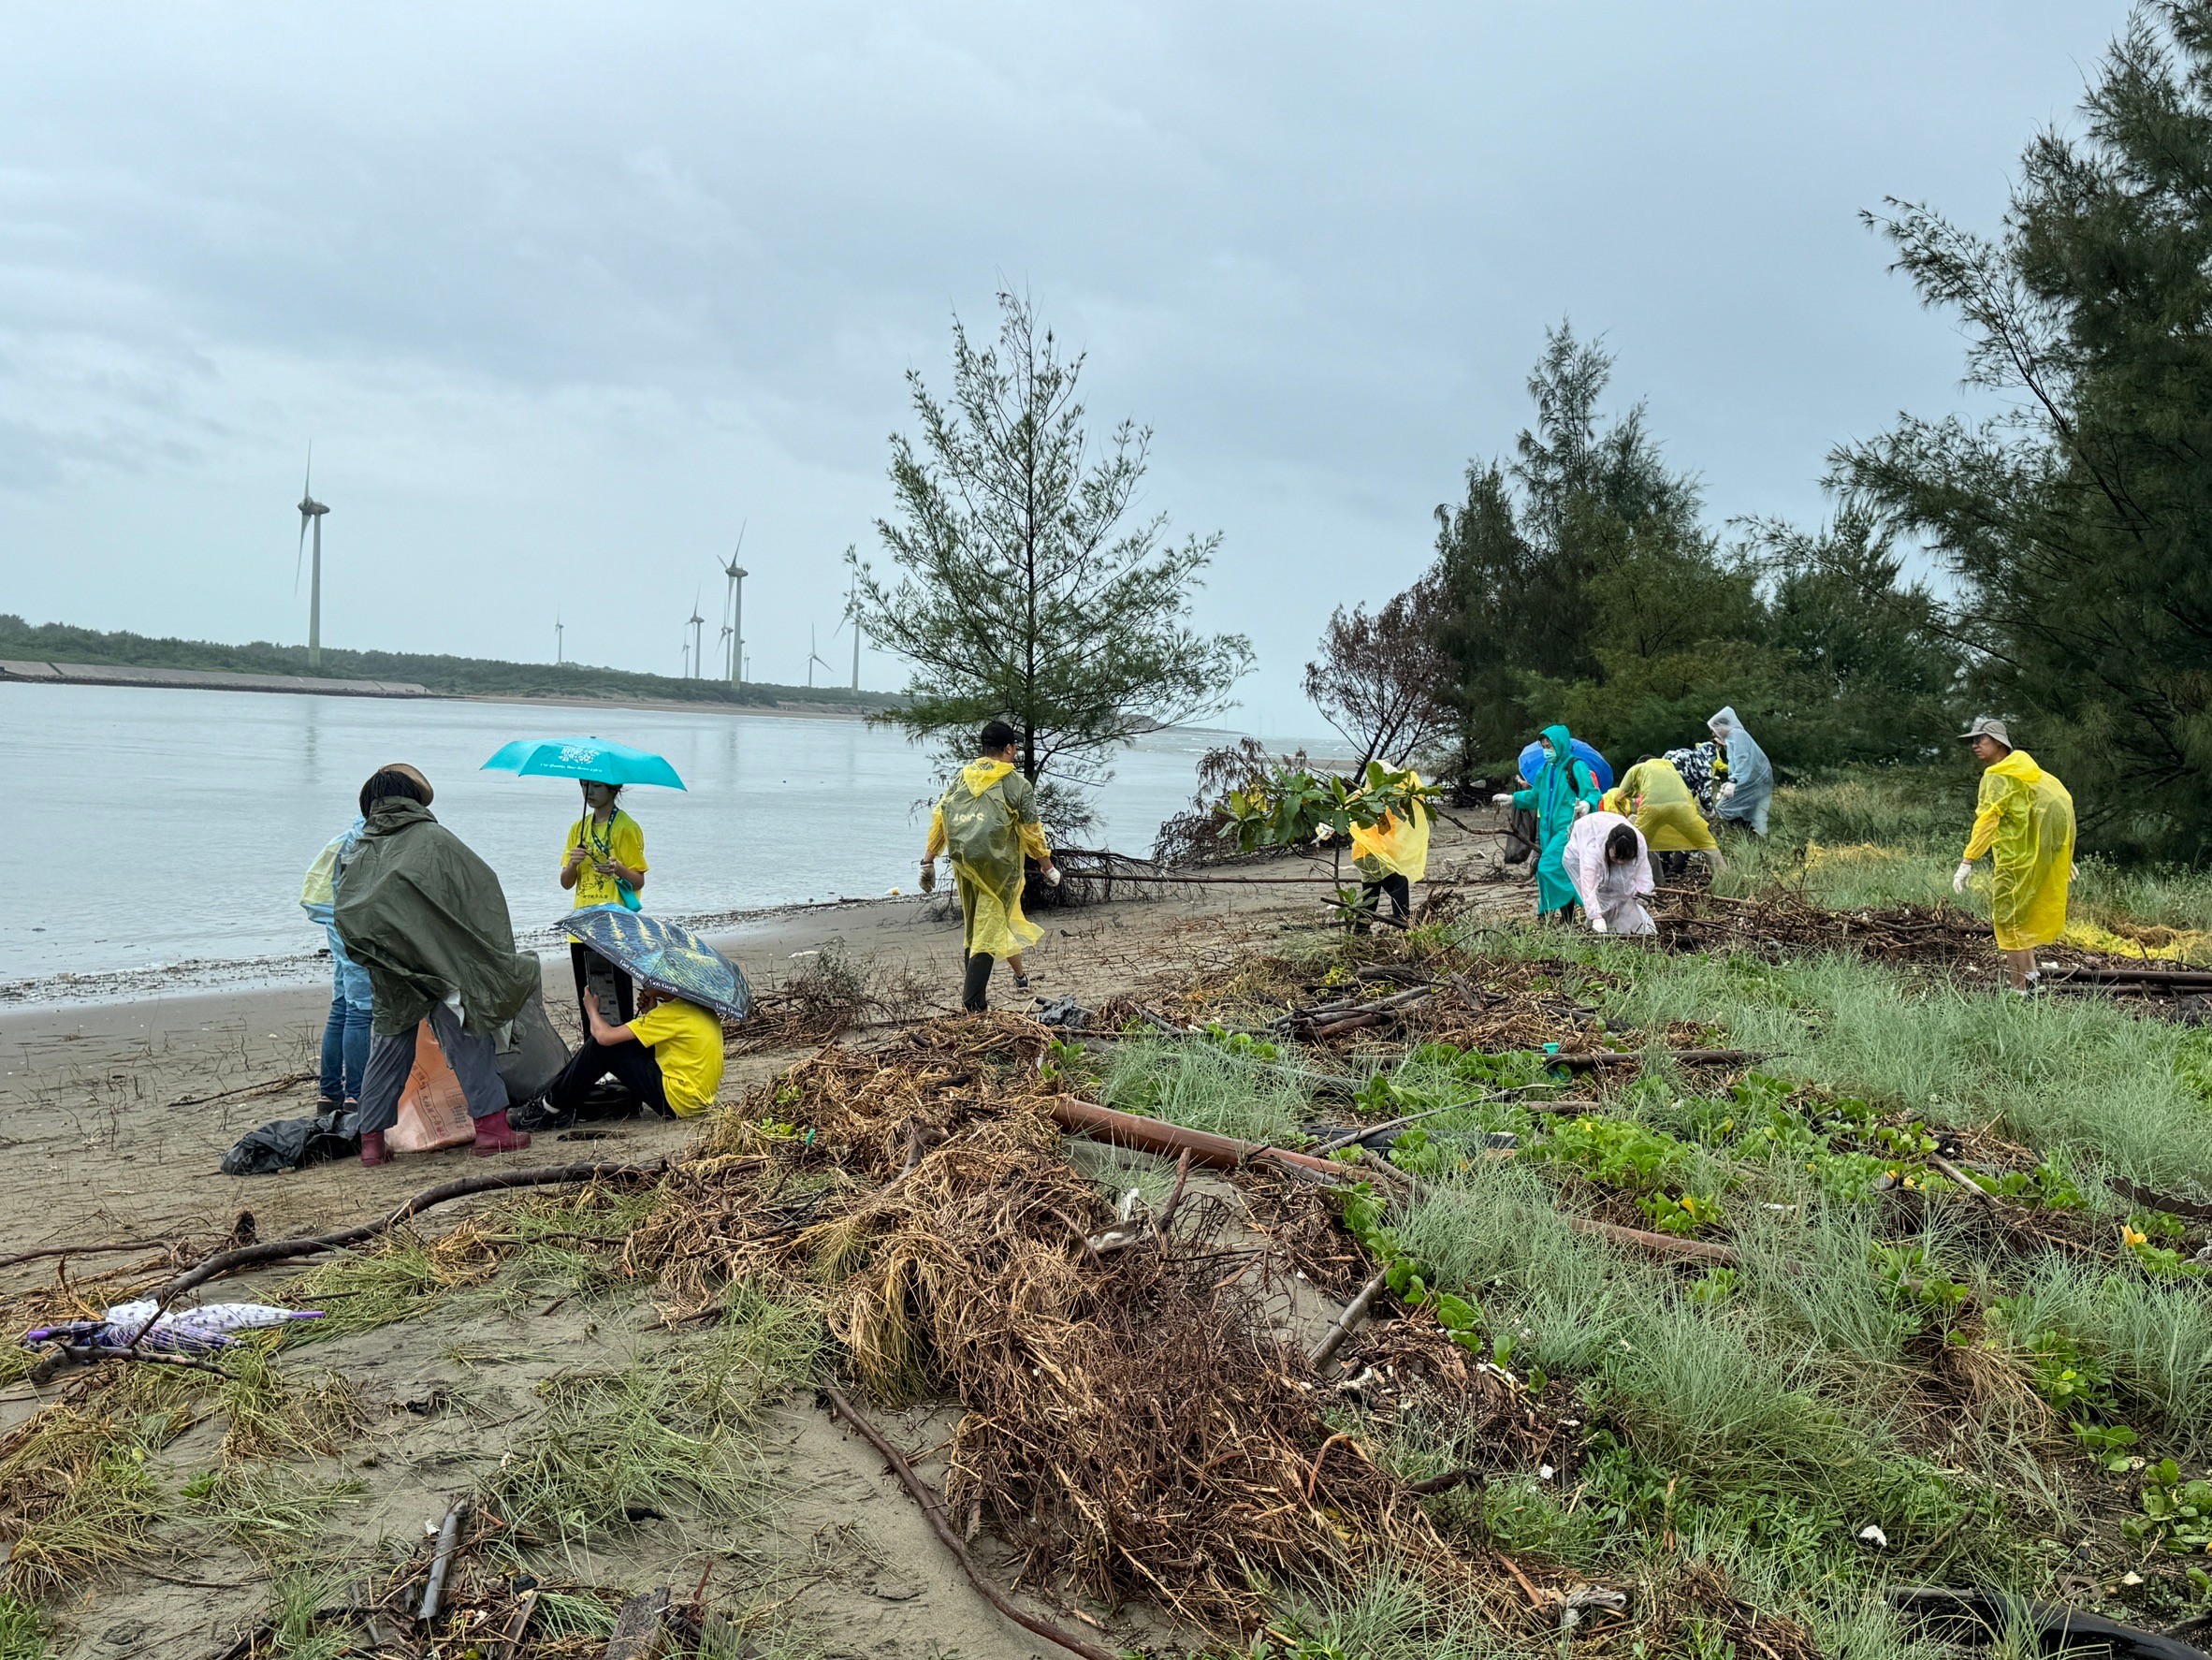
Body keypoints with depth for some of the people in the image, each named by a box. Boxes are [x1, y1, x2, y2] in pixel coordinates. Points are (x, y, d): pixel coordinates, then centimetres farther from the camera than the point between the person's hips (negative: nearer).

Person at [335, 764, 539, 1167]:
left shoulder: (358, 853, 10)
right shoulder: (434, 839, -2)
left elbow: (347, 909, 10)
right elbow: (482, 885, -3)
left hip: (389, 976, 4)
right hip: (442, 965, -4)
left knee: (389, 1047, 13)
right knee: (469, 1040, 2)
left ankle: (372, 1140, 14)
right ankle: (491, 1126, 1)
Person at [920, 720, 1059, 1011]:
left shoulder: (963, 776, 6)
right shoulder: (1018, 785, -6)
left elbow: (939, 818, 6)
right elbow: (1031, 832, -2)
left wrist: (928, 861, 12)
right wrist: (1048, 867, 12)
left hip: (964, 863, 5)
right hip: (999, 865, -4)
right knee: (989, 929, 0)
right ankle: (972, 999, -6)